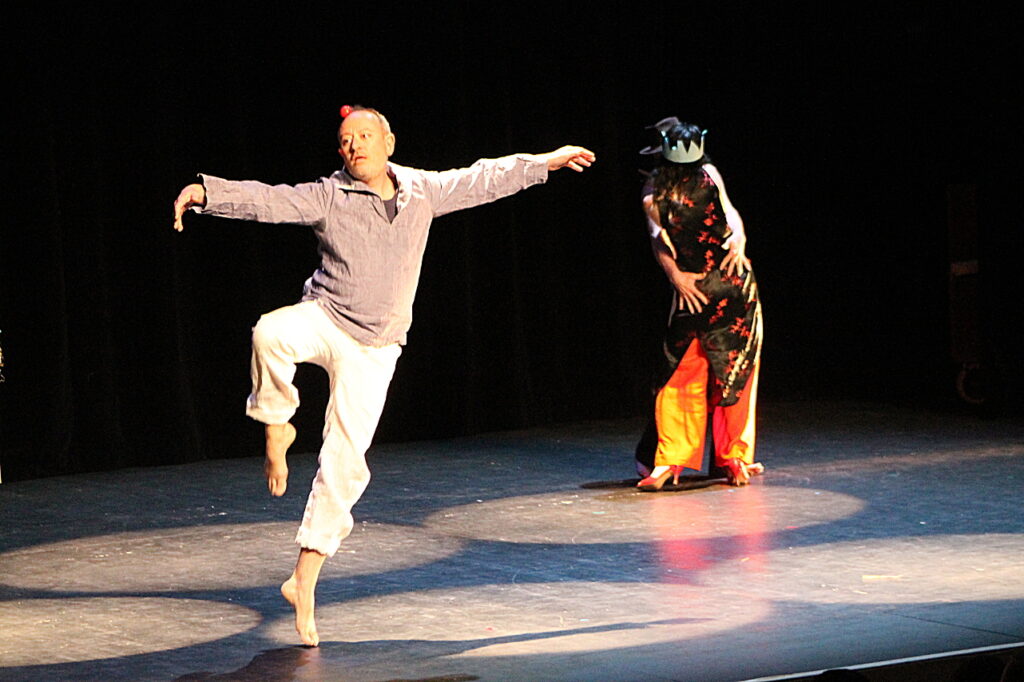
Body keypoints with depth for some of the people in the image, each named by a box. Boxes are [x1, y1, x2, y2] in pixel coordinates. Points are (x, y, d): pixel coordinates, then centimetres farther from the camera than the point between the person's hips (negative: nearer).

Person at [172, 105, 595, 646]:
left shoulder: (421, 191, 7)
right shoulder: (327, 196, -4)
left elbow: (482, 179, 20)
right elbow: (265, 200, -17)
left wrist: (544, 162, 28)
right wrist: (205, 192, -34)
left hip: (372, 348, 2)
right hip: (322, 318, -2)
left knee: (344, 463, -4)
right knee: (270, 334, -39)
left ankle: (304, 579, 4)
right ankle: (277, 426, -13)